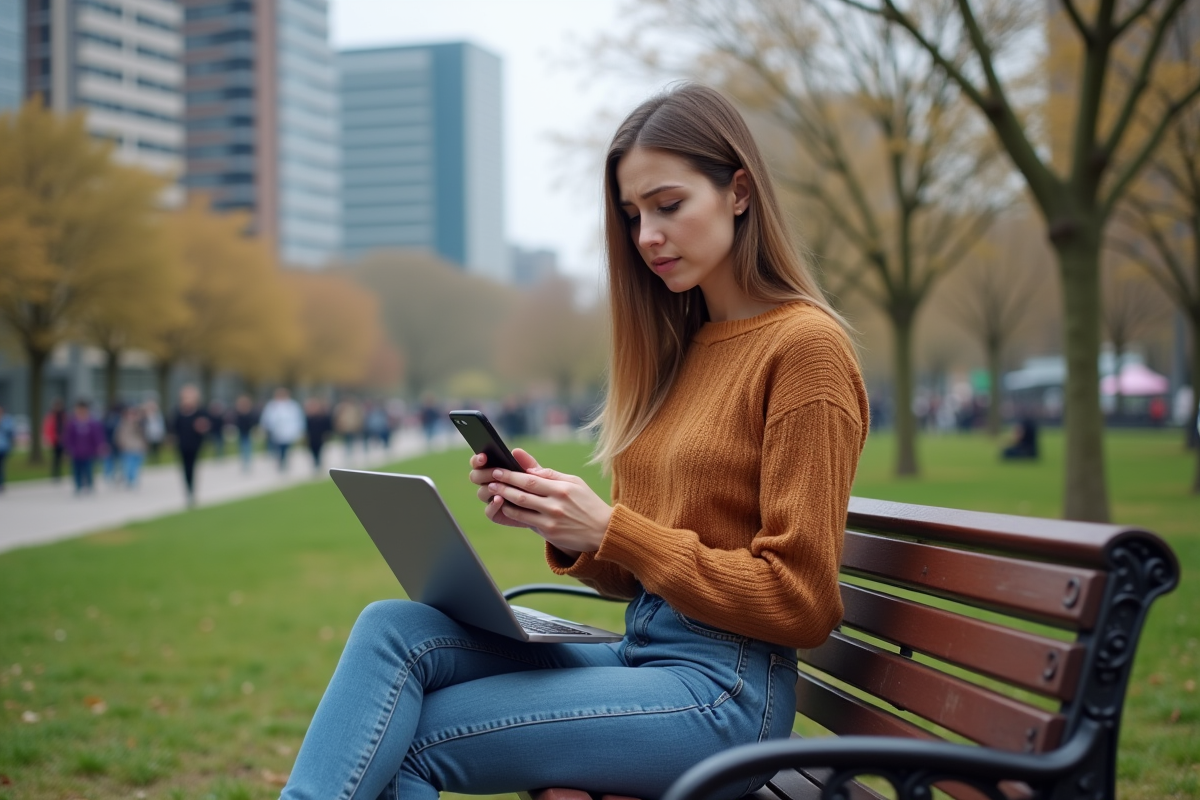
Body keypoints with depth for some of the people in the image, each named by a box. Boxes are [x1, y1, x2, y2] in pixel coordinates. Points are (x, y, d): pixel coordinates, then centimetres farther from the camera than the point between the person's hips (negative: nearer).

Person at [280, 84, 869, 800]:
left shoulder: (805, 344, -9)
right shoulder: (678, 345, 15)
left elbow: (800, 603, -13)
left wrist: (611, 529, -16)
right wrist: (563, 522, -4)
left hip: (724, 691, -7)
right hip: (637, 657, 7)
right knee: (394, 628, -15)